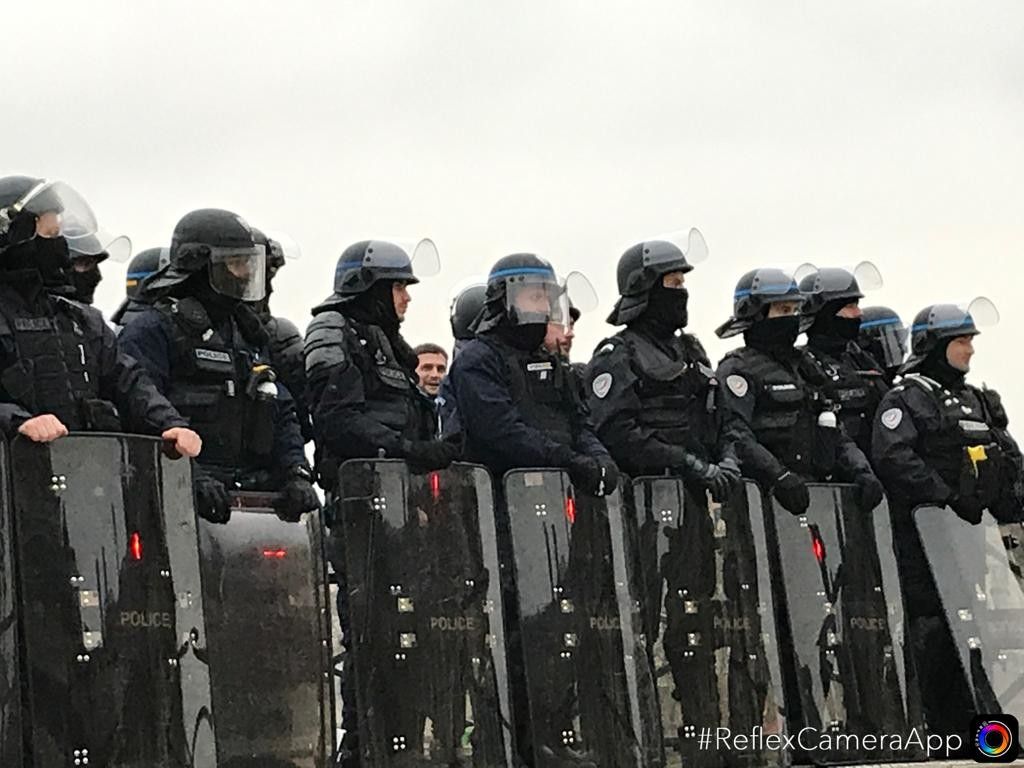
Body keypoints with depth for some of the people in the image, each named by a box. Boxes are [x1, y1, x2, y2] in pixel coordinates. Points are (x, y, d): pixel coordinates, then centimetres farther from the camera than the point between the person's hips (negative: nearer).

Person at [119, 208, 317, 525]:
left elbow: (282, 416, 25)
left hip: (255, 492, 7)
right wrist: (190, 476, -21)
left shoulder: (248, 334, 25)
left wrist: (296, 475, 8)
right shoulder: (152, 330, 1)